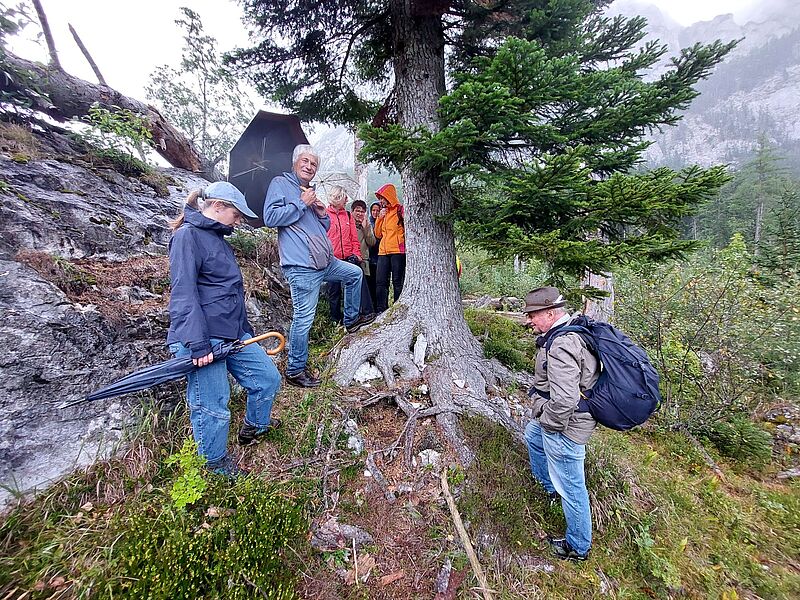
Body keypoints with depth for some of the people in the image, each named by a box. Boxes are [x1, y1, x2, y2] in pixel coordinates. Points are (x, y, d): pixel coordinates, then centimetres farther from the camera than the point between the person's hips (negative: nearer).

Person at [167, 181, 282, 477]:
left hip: (232, 334, 9)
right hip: (203, 338, -9)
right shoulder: (187, 236, -11)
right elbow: (184, 294, -19)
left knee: (268, 377, 14)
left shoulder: (217, 238, 18)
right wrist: (198, 344, -22)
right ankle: (216, 464, 26)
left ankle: (254, 427, 39)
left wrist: (245, 329, 26)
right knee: (212, 407, 3)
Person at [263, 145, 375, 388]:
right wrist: (301, 203, -11)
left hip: (325, 262, 9)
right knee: (303, 319, -6)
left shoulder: (310, 192, 22)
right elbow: (270, 218, -14)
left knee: (355, 273, 24)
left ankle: (351, 320, 36)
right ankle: (295, 371, 8)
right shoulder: (280, 184, 0)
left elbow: (324, 228, 28)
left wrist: (322, 213, 7)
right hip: (301, 266, -9)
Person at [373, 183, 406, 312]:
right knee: (380, 282, 1)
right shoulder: (383, 212, 22)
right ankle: (381, 310, 5)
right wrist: (379, 218, 8)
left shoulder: (400, 209, 1)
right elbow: (378, 234, 18)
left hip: (398, 251, -7)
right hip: (383, 251, 7)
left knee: (397, 282, -4)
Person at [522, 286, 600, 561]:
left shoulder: (560, 346, -31)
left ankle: (578, 547, 31)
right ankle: (550, 487, 53)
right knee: (532, 435, 34)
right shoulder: (573, 329, 2)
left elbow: (565, 399, -35)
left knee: (571, 488, 8)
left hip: (563, 427, -11)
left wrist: (547, 421, -20)